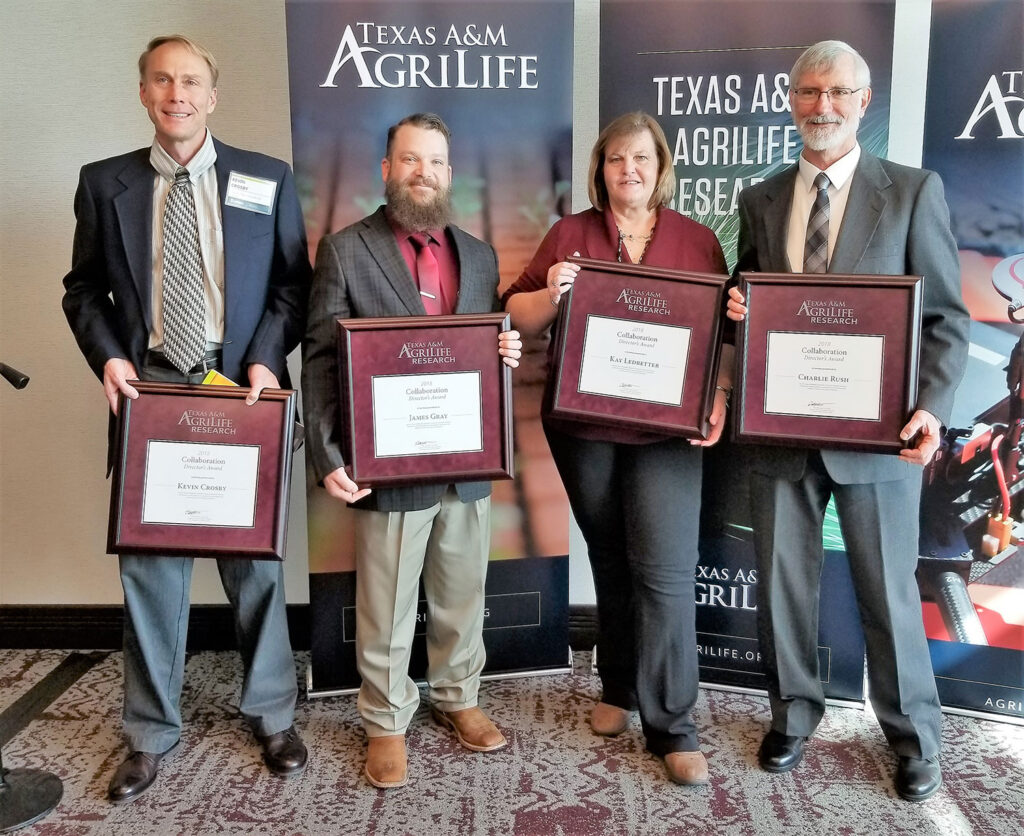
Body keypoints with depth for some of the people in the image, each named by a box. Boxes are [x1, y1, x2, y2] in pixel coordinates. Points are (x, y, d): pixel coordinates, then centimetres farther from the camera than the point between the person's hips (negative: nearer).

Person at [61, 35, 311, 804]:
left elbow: (293, 283, 4)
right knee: (148, 563, 7)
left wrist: (265, 360, -10)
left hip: (242, 392, -1)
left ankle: (272, 713, 27)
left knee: (254, 557, 9)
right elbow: (84, 288, 11)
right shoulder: (104, 183, 6)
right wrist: (109, 356, -6)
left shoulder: (267, 180, 4)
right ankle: (152, 732, 24)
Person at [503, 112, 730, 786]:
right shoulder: (570, 234, 5)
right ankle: (619, 688, 33)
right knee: (609, 560, 14)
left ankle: (671, 725, 6)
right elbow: (520, 319, 2)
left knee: (665, 571, -6)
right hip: (583, 426, 2)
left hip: (666, 428, -1)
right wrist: (549, 294, -19)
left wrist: (720, 396, -11)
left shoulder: (697, 240, 5)